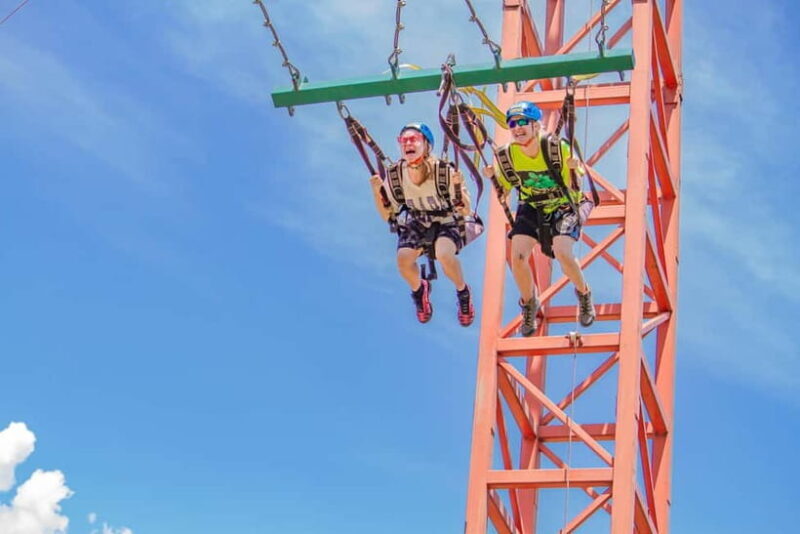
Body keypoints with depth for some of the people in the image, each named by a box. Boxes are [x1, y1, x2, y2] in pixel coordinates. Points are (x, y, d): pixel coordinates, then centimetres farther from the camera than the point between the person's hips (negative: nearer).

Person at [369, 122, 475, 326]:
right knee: (403, 258, -25)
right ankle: (418, 290, 11)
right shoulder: (394, 175, -14)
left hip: (447, 223, -3)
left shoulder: (444, 171, -23)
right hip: (417, 224, 3)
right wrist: (377, 193, -19)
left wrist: (458, 187, -33)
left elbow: (465, 212, -16)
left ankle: (463, 292, -2)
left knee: (444, 255, -33)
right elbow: (387, 215, -2)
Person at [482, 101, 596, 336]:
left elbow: (573, 187, -16)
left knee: (562, 253, -26)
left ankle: (584, 295, 5)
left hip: (564, 206, -3)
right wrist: (493, 178, -17)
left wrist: (574, 170, -35)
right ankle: (529, 305, 13)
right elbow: (503, 192, 1)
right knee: (518, 256, -16)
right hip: (531, 207, 3)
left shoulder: (557, 148, -22)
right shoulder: (507, 155, -12)